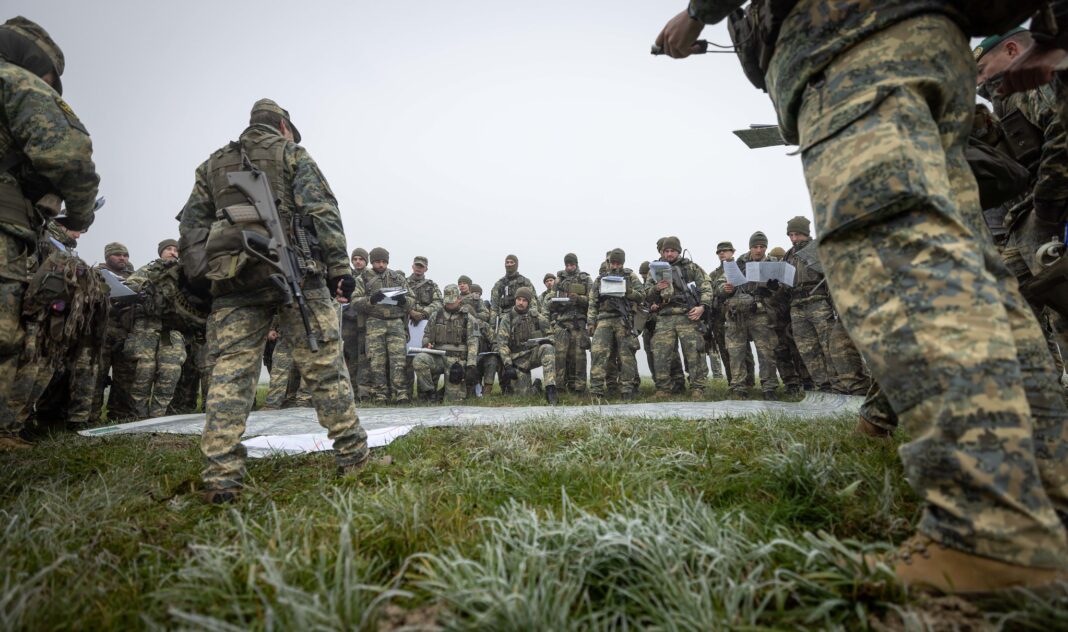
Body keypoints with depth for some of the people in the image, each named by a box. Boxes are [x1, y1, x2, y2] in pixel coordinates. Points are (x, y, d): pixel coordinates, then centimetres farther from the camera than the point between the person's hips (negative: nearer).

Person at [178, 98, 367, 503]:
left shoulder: (212, 165, 25)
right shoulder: (292, 154, 12)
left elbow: (191, 225, 18)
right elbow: (322, 211, -2)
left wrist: (197, 276, 16)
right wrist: (339, 267, -5)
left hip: (233, 279, 4)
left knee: (230, 373, 2)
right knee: (325, 365, -1)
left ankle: (221, 478, -1)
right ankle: (353, 456, 5)